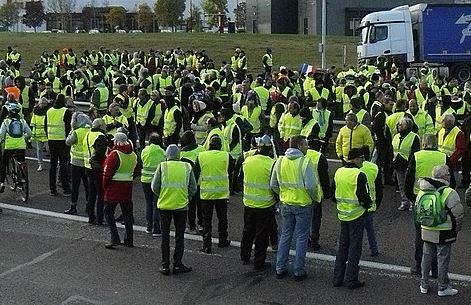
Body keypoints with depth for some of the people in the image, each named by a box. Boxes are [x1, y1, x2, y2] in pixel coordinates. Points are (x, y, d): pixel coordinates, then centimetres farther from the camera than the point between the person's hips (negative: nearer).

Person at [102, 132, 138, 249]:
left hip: (114, 187, -7)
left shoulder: (114, 154, -14)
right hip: (127, 188, 7)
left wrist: (105, 186, -3)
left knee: (109, 212, 2)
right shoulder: (133, 155, 8)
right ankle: (129, 240, 16)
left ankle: (115, 239, -7)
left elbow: (107, 172, -14)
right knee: (127, 213, 13)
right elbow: (136, 172, 15)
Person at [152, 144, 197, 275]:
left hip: (164, 205, 0)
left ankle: (165, 265, 11)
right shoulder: (187, 167, 0)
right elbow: (193, 188, 2)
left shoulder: (162, 166, -3)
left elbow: (155, 187, -4)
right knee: (179, 236, 10)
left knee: (165, 235, 10)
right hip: (181, 206, 0)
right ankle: (177, 265, 12)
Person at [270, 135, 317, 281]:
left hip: (285, 204, 5)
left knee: (285, 235, 16)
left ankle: (280, 268, 20)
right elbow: (310, 186, -20)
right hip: (303, 204, -5)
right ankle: (299, 271, 11)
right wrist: (313, 198, -2)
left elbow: (273, 185, 6)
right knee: (301, 237, 6)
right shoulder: (305, 162, -16)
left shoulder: (280, 161, 2)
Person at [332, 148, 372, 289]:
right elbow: (364, 197, -21)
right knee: (354, 247, 3)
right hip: (357, 215, -6)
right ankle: (351, 280, 7)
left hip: (342, 215, 6)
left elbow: (333, 195, 9)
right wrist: (368, 204, -1)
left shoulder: (338, 172, 3)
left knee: (342, 245, 15)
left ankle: (338, 278, 19)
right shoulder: (359, 175, -18)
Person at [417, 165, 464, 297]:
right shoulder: (449, 193, -18)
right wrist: (456, 229, -2)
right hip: (444, 234, -6)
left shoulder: (423, 191, 3)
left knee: (427, 257, 16)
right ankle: (443, 288, 16)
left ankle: (424, 285, 25)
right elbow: (458, 213, -17)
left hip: (426, 231, 6)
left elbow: (417, 208, 12)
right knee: (443, 259, 6)